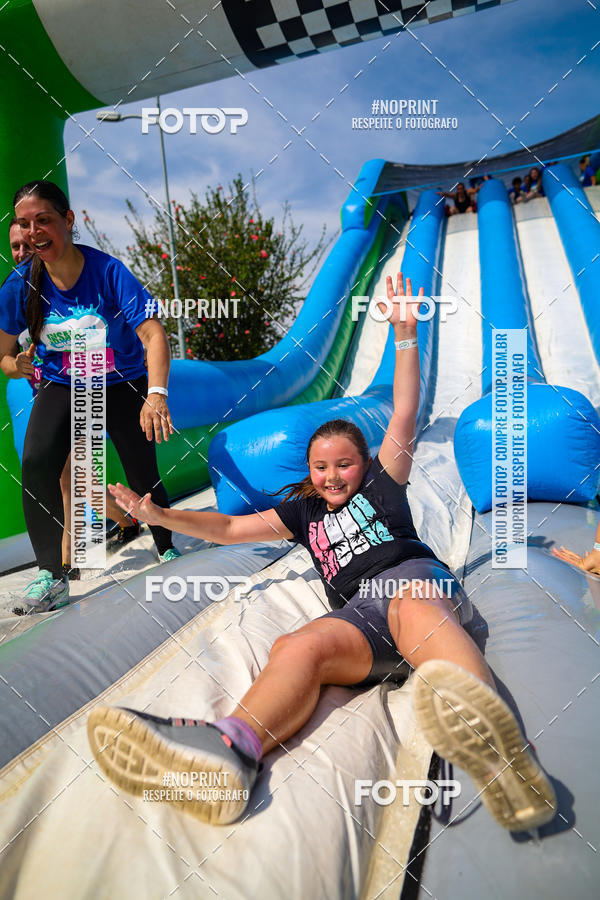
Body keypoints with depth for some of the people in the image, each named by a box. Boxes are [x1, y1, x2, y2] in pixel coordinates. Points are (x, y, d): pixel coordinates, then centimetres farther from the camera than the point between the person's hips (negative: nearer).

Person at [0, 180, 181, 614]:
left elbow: (153, 334, -31)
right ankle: (51, 577, -11)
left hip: (123, 386, -2)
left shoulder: (108, 270, -21)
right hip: (62, 388, 2)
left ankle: (167, 548, 27)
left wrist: (156, 394, -45)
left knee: (144, 476, -3)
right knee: (36, 464, -21)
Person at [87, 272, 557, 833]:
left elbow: (404, 418, 12)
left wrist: (404, 336, 5)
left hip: (415, 577, -1)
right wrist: (159, 516, 20)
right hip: (358, 612, 2)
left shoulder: (381, 484, 23)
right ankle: (231, 749, -58)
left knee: (412, 609, -40)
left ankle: (488, 734, -67)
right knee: (297, 647, -32)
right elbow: (229, 528, 27)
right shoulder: (304, 512, 29)